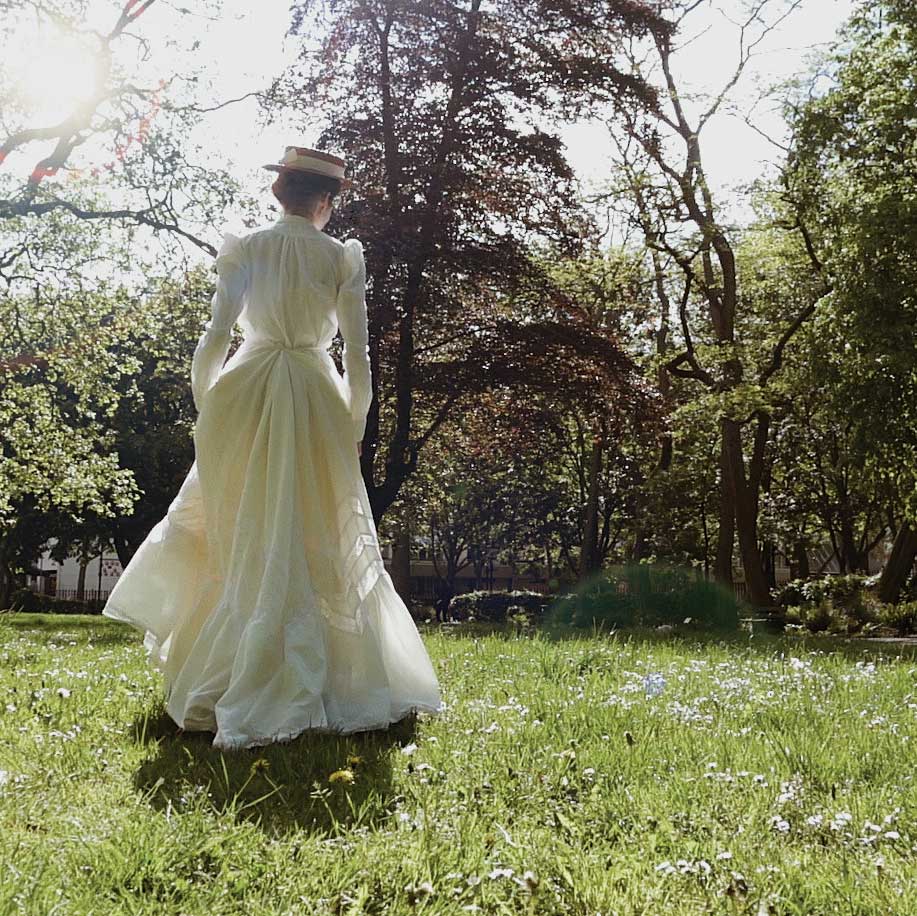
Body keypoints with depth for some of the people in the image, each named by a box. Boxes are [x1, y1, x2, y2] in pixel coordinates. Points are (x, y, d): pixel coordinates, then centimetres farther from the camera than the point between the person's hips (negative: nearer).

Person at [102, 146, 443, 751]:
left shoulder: (245, 249, 2)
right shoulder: (343, 258, 0)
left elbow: (214, 339, -4)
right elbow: (357, 354, -2)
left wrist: (206, 409, 7)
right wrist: (355, 427, 8)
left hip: (247, 392, 2)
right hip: (315, 396, -1)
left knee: (242, 540, 13)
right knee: (319, 546, 7)